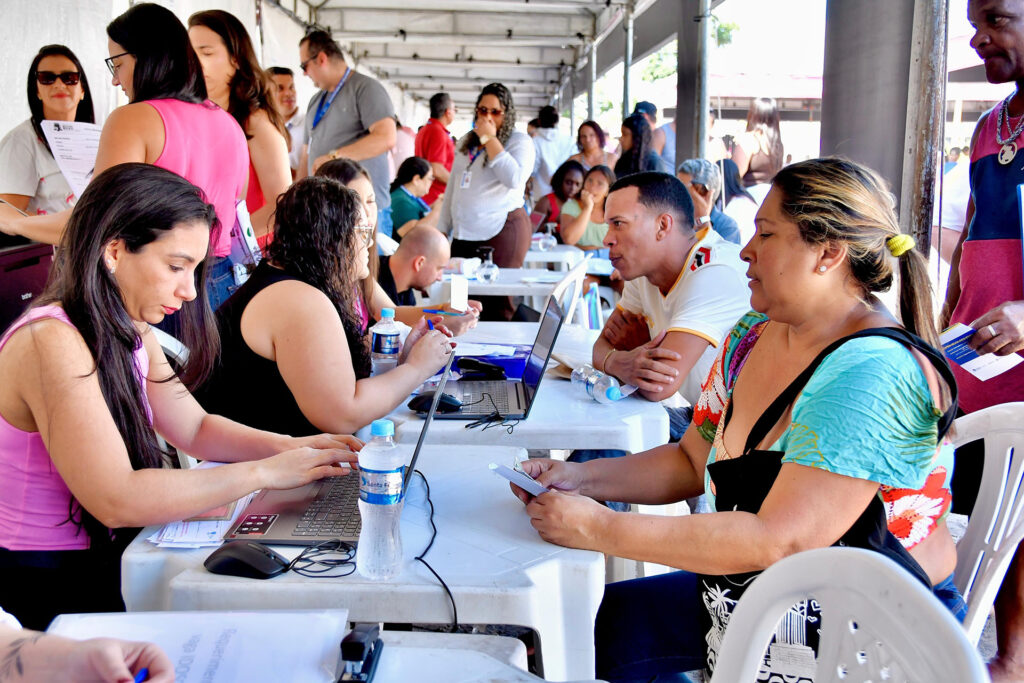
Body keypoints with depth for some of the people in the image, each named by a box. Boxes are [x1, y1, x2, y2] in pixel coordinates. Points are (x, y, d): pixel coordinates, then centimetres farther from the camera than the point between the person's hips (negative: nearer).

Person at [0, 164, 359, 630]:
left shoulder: (130, 335, 5)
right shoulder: (49, 343, -24)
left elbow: (195, 428, 9)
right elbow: (117, 499, -29)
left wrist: (292, 448, -7)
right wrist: (265, 472, -26)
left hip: (108, 559, 8)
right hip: (49, 590, -8)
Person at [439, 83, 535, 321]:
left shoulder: (520, 141, 0)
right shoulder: (466, 142, 19)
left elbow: (515, 179, -19)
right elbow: (452, 187, 24)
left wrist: (490, 140, -12)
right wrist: (442, 229, 20)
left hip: (503, 231, -6)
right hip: (463, 235, 6)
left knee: (497, 306, -8)